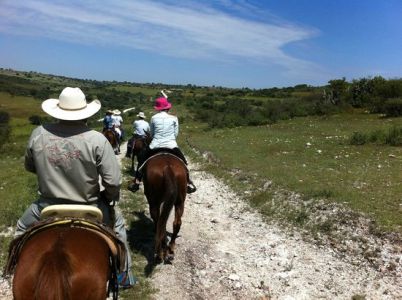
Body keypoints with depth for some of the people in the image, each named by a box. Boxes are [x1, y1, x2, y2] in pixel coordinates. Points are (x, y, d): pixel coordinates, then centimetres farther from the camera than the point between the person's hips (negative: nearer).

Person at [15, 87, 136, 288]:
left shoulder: (39, 134, -10)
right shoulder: (97, 140, -20)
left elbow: (29, 167, 8)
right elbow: (113, 181, -19)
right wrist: (109, 197, 2)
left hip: (47, 207, 2)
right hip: (88, 207, -1)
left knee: (22, 229, 33)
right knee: (117, 223, 27)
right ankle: (124, 275, 34)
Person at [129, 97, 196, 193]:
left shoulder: (154, 118, 4)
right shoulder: (174, 118, 2)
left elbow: (151, 133, 12)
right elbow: (176, 133, 6)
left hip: (155, 145, 1)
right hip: (171, 145, -1)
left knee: (143, 162, 21)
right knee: (183, 162, 15)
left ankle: (136, 183, 20)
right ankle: (189, 184, 12)